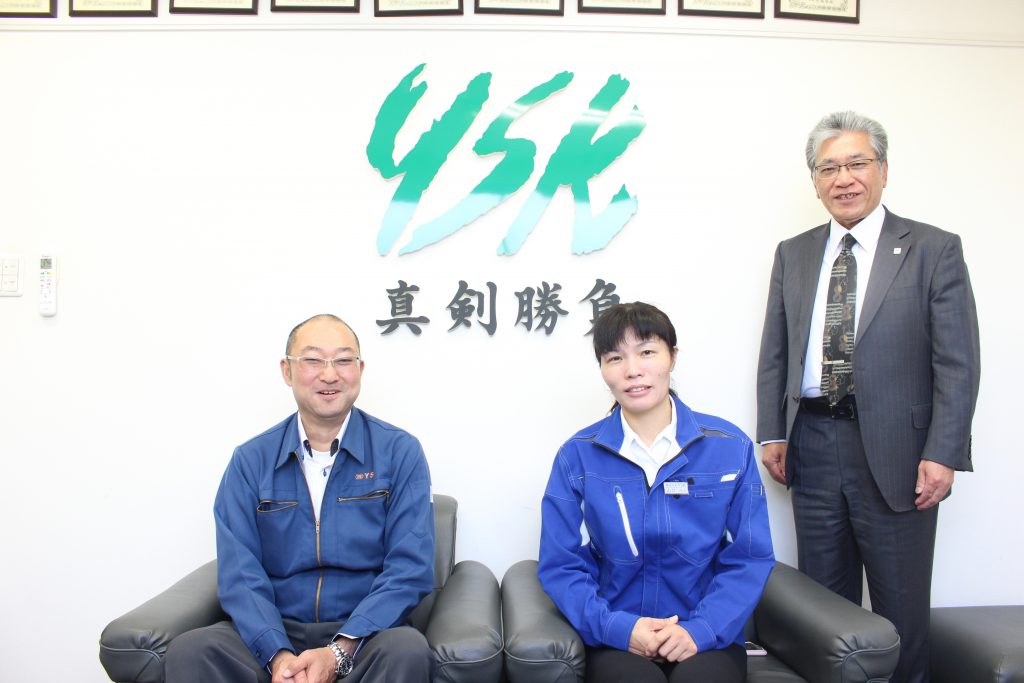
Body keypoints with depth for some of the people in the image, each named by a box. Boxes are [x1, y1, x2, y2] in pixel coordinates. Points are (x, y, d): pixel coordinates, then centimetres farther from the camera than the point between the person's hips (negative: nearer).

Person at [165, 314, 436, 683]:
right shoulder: (250, 461, 6)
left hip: (365, 634, -1)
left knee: (409, 649, -33)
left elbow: (410, 569, -7)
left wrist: (340, 651, -18)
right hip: (274, 630, 2)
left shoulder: (400, 452, 0)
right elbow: (239, 573, -1)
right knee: (188, 650, -25)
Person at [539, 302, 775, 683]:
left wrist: (701, 629, -14)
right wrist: (617, 626, -16)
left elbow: (749, 559, 1)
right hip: (617, 641, 0)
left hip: (708, 639, 1)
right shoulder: (577, 456, 0)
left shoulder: (730, 447, 1)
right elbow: (561, 565, 0)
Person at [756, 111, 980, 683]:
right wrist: (773, 433, 4)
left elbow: (957, 363, -6)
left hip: (894, 450, -3)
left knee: (901, 604, 9)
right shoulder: (793, 254, 10)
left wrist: (942, 454, -12)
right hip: (812, 445, 4)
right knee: (825, 598, 14)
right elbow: (775, 353, 11)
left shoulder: (934, 249, -1)